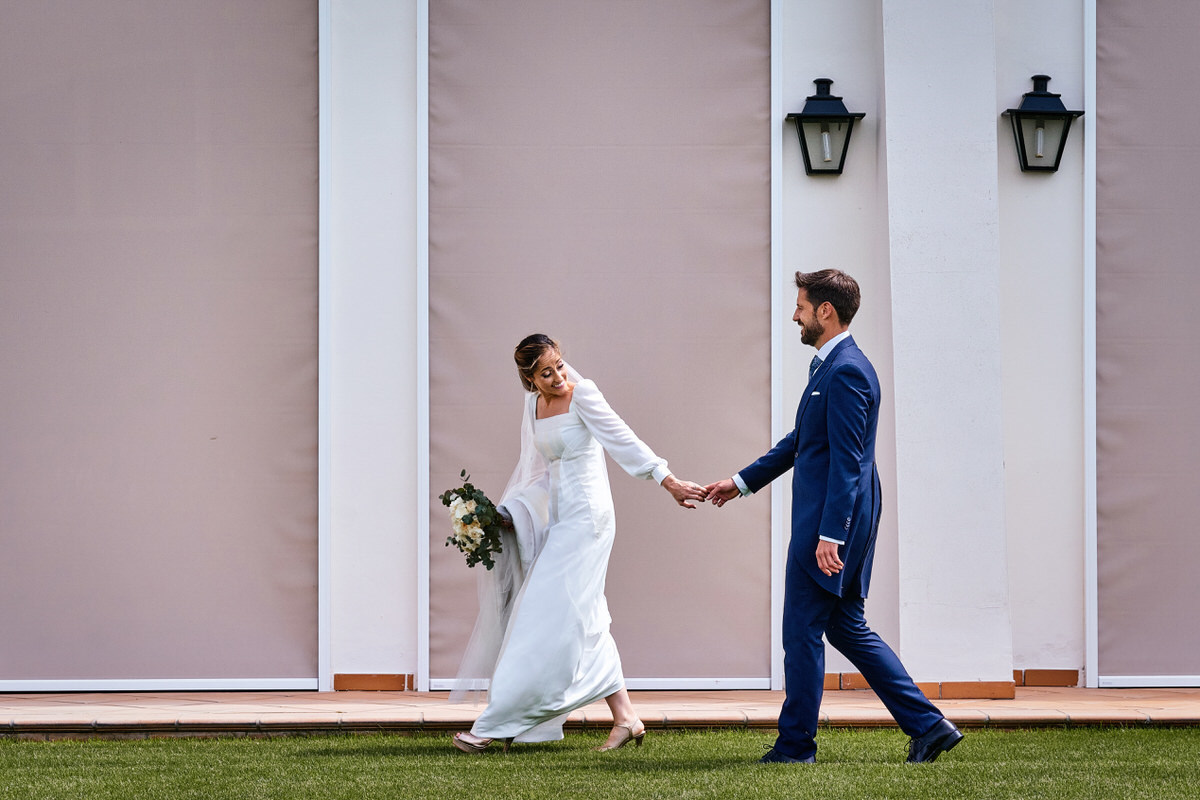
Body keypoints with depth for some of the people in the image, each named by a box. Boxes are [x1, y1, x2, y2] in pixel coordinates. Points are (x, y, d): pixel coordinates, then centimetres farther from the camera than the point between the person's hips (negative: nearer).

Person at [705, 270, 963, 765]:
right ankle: (927, 726, 12)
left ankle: (795, 746, 9)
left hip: (830, 525, -10)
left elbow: (847, 462, -21)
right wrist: (742, 482, 28)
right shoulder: (831, 366, 15)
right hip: (825, 523, 10)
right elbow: (800, 442, 25)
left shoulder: (845, 372, -17)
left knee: (803, 633, -1)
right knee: (847, 628, 14)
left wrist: (830, 534, -25)